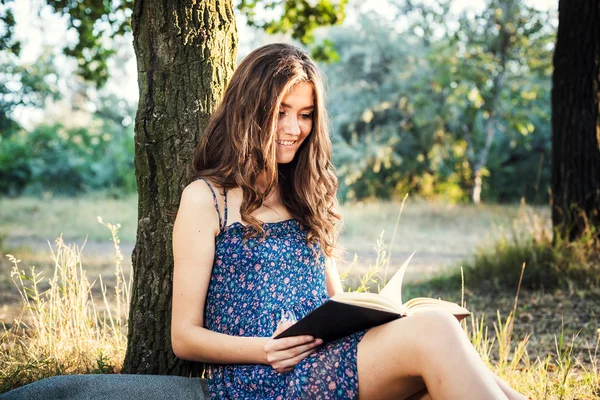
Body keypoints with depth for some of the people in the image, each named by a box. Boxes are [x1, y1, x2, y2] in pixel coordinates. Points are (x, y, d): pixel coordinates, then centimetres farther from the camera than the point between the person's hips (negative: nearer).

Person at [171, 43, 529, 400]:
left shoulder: (304, 196, 21)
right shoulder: (206, 199, 2)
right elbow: (185, 336, 0)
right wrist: (263, 350, -18)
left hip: (330, 363, 5)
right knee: (434, 333, -29)